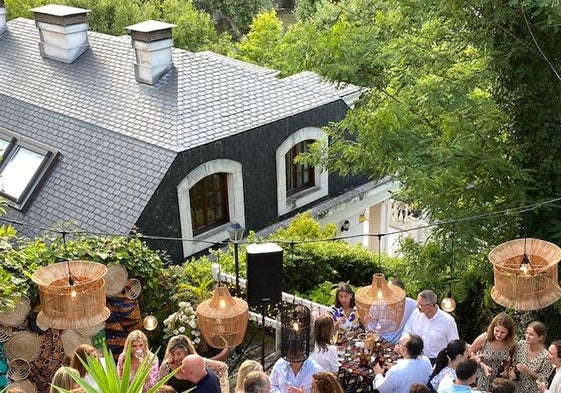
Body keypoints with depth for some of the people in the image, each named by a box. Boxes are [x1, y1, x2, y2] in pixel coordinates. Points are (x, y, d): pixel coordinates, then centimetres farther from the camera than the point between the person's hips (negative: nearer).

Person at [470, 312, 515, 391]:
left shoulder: (510, 343, -12)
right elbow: (471, 353, -6)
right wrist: (482, 365, -17)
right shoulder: (483, 338, -21)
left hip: (498, 380, 2)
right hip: (482, 378, -2)